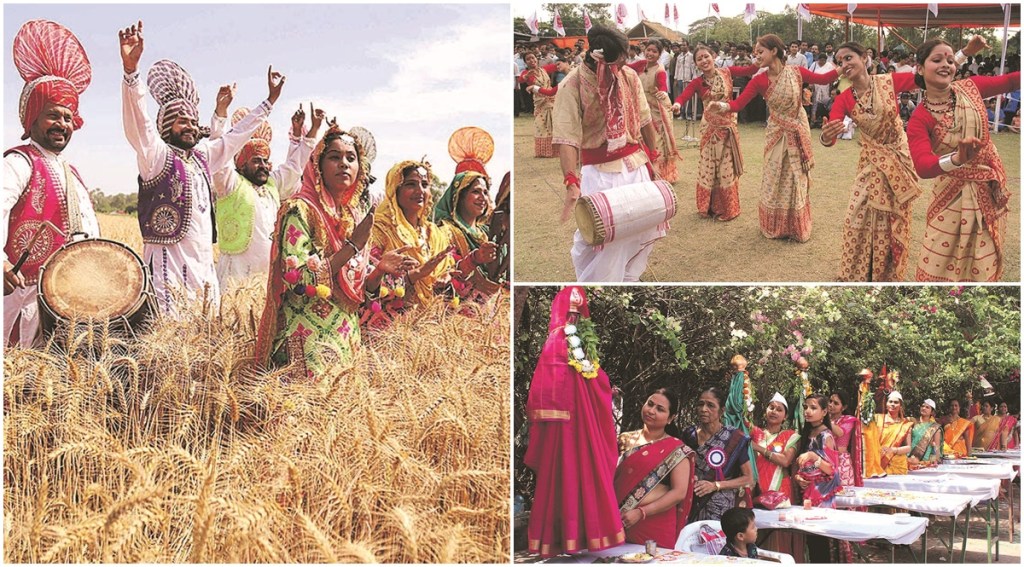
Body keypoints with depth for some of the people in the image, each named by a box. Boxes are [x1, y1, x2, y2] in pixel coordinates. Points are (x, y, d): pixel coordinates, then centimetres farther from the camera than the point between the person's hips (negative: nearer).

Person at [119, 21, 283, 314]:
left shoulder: (202, 156, 17)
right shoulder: (156, 155, -3)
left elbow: (236, 135, 31)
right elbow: (137, 122, -20)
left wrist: (269, 101, 36)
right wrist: (130, 69, -35)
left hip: (204, 265, 8)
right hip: (170, 265, -8)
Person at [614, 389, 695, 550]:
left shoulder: (676, 450, -3)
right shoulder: (625, 439, 9)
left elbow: (679, 493, -10)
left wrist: (641, 512, -16)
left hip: (655, 523, -4)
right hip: (619, 522, 4)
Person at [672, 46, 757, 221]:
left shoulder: (727, 72, -3)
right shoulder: (697, 82, -10)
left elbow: (749, 71, -10)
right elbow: (684, 95, -26)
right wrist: (677, 104, -48)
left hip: (729, 125, 1)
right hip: (710, 127, -1)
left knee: (727, 166, 9)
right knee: (709, 165, 6)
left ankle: (726, 207, 22)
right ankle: (709, 206, 22)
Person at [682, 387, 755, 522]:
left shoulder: (733, 438, -7)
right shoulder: (689, 434, 3)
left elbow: (749, 479, -4)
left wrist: (715, 485, -14)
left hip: (721, 510, -3)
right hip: (692, 506, 3)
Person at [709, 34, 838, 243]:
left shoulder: (796, 72, -12)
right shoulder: (759, 80, -13)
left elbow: (823, 79, -3)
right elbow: (739, 103, -20)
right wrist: (722, 106, -40)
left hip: (798, 131, 0)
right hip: (777, 134, 0)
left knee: (797, 179, 11)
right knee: (775, 180, 7)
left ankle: (797, 226, 27)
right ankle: (775, 227, 23)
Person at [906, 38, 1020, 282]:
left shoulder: (970, 87, -6)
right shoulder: (919, 119, -17)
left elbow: (1010, 81, 8)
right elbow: (923, 166, -32)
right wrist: (957, 159, -51)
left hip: (991, 186, 4)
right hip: (955, 193, -4)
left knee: (983, 265, 15)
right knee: (939, 266, 1)